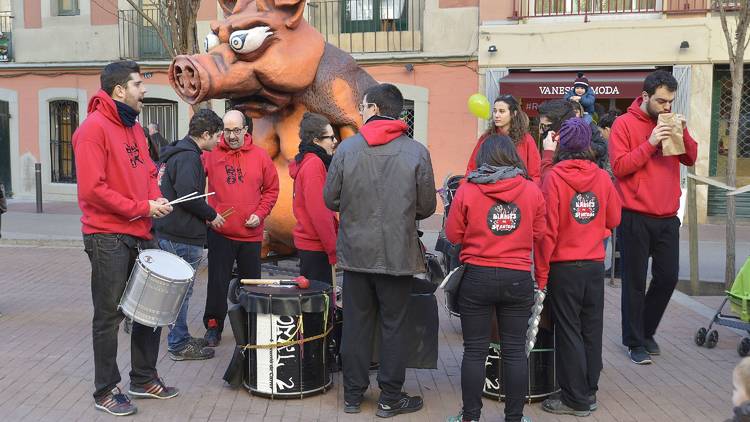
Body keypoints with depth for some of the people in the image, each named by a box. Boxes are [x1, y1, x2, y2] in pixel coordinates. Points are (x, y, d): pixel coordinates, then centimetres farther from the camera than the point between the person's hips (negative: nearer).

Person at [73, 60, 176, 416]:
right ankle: (106, 391, 16)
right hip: (109, 238, -8)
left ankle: (144, 379, 30)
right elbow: (92, 188, -20)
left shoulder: (134, 126, 13)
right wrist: (142, 208, -17)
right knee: (109, 316, 2)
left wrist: (157, 199, -2)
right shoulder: (94, 128, -13)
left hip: (141, 235, 8)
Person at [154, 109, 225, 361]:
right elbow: (188, 196, -26)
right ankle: (179, 345, 10)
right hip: (182, 237, -10)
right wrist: (211, 215, -11)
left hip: (168, 233, 10)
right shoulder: (188, 157, -17)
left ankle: (181, 338, 29)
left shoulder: (175, 153, 16)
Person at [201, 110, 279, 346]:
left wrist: (260, 214, -5)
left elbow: (271, 189, 5)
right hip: (220, 232, -2)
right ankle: (213, 326, 17)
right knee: (218, 282, 4)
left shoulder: (260, 156, 0)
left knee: (251, 282, 14)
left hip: (251, 233, 2)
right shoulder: (212, 154, -5)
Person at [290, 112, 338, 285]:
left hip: (308, 242, 10)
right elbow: (319, 212, -20)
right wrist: (334, 249, -17)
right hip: (316, 245, -10)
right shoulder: (314, 165, -16)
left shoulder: (307, 162, 14)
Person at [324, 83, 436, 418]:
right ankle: (390, 399, 18)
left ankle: (353, 395, 23)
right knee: (393, 327, 9)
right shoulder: (417, 152, -7)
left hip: (355, 252, 2)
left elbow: (330, 198, -1)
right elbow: (427, 207, -3)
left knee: (355, 324, 12)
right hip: (398, 255, -1)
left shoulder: (347, 148, -6)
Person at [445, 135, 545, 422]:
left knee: (475, 350, 7)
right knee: (515, 350, 10)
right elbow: (539, 234, 5)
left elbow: (453, 235, -2)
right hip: (518, 279, 1)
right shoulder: (532, 190, -3)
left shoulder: (467, 190, -8)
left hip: (477, 277, -1)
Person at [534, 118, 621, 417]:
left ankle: (576, 399, 11)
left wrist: (541, 273, -6)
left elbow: (547, 229, -13)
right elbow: (613, 219, 9)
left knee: (569, 332, 4)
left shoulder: (554, 177, -12)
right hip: (595, 266, 4)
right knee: (591, 330, 13)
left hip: (564, 267, -4)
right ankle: (589, 392, 24)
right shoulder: (602, 177, -1)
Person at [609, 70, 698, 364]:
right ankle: (634, 342, 14)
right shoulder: (625, 124, -7)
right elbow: (619, 167, -13)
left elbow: (690, 159, 10)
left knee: (668, 277, 9)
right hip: (635, 217, -5)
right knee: (635, 281, 2)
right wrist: (650, 144, -20)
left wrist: (683, 132, -6)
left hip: (668, 217, 6)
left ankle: (646, 331, 29)